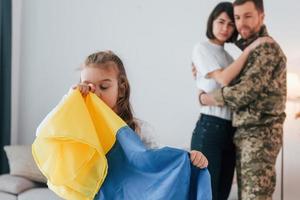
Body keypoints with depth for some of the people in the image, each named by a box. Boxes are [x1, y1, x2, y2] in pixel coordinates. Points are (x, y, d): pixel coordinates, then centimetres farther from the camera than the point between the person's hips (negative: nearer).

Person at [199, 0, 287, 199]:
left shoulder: (267, 48, -12)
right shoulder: (250, 50, 18)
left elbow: (243, 92, -21)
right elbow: (240, 87, 18)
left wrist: (204, 98, -8)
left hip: (259, 134, -9)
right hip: (245, 133, 9)